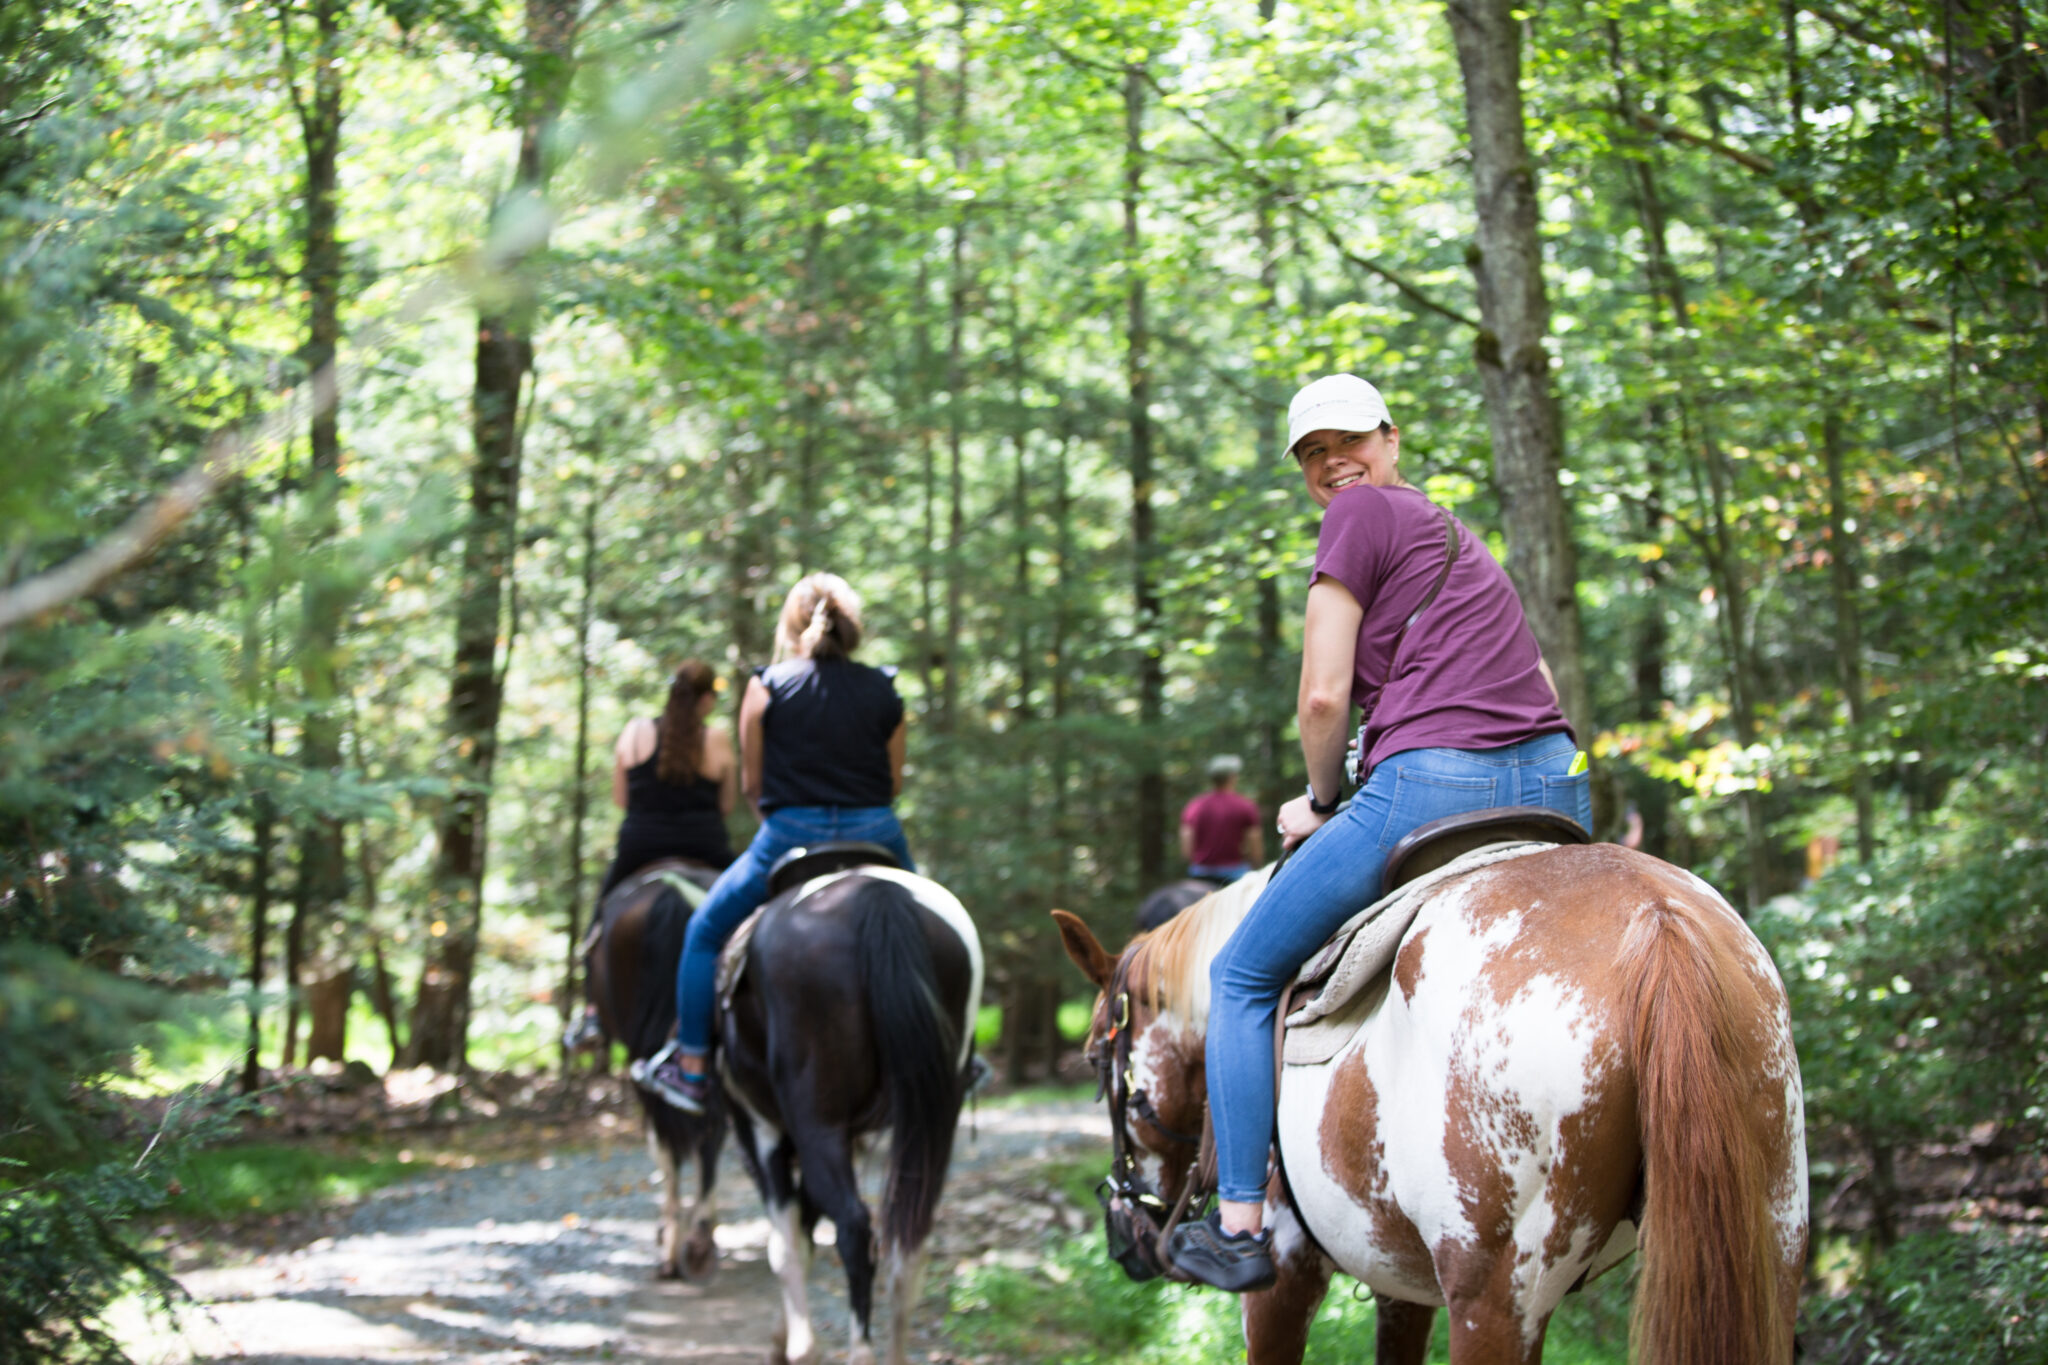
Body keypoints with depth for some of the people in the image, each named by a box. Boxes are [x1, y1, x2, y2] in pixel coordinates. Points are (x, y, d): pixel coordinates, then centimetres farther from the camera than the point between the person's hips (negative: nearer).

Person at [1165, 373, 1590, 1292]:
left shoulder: (1361, 515, 3)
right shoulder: (1459, 539, 29)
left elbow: (1323, 698, -5)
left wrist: (1319, 802, 12)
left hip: (1429, 788, -8)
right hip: (1555, 791, 8)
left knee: (1243, 977, 10)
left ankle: (1239, 1227, 7)